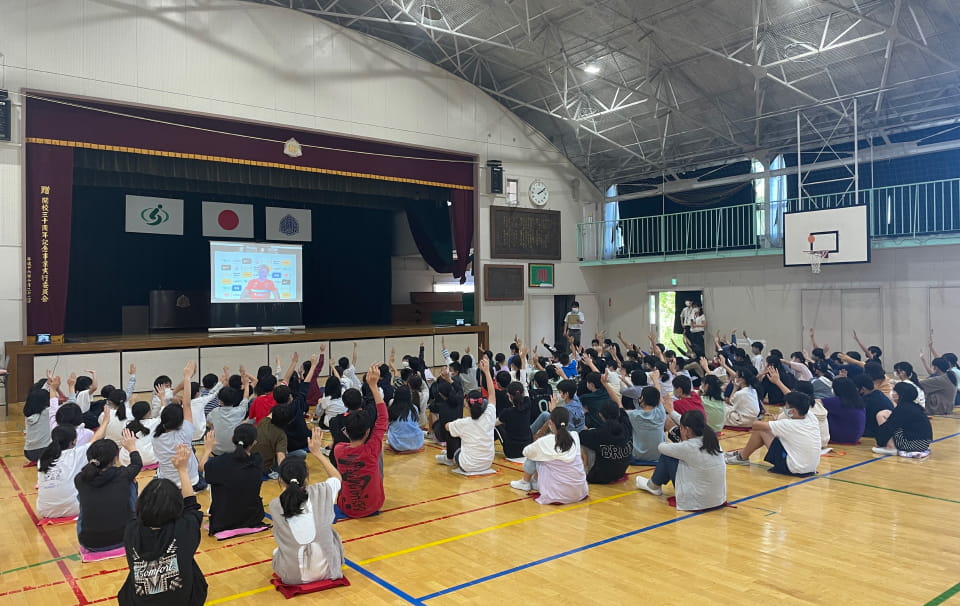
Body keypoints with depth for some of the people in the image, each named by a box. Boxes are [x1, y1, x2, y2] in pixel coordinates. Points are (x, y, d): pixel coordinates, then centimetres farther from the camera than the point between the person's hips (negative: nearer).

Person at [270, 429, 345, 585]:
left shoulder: (274, 506, -13)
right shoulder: (321, 493, -14)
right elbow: (337, 477, 10)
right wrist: (318, 452, 15)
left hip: (292, 576, 1)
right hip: (326, 570, -1)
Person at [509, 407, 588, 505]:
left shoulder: (545, 442, -12)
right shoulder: (575, 437, -2)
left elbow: (526, 452, 9)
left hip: (557, 494, -5)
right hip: (580, 493, 5)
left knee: (534, 457, 11)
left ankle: (525, 483, 34)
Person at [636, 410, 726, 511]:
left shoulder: (688, 447, -22)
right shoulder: (713, 441, -2)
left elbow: (661, 447, -5)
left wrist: (683, 441, 11)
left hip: (697, 502, -7)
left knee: (667, 456, 4)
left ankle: (653, 486, 30)